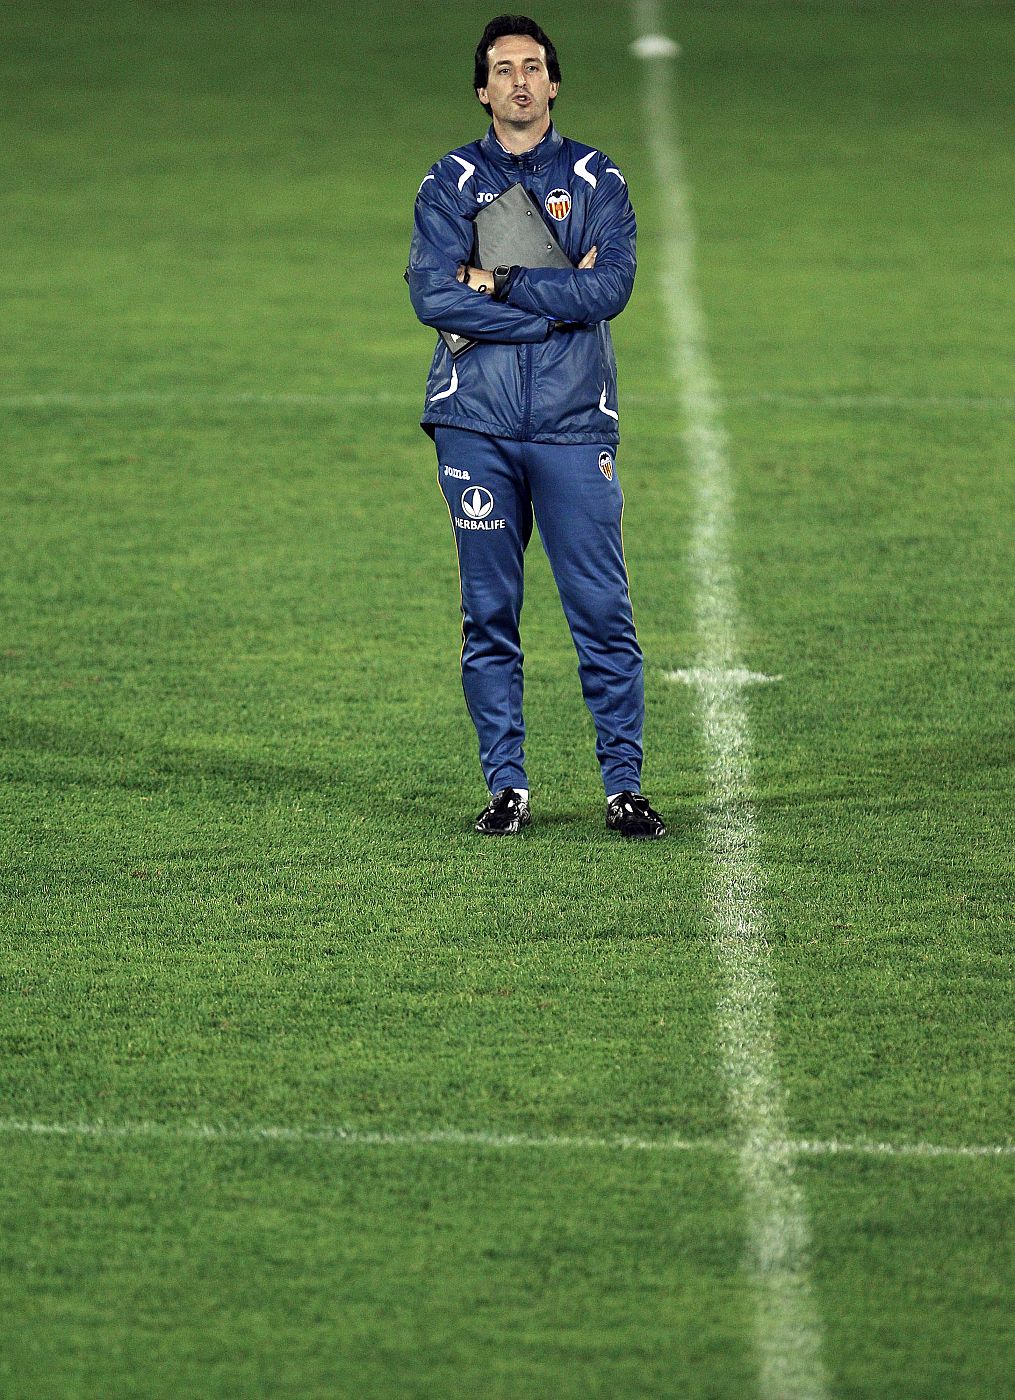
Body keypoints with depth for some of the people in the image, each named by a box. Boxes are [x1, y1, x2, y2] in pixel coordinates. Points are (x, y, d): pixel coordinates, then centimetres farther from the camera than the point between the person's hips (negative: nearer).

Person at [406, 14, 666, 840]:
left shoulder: (596, 180, 9)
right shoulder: (450, 184, 9)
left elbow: (612, 287, -7)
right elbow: (432, 297, -7)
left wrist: (501, 285, -8)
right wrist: (557, 300, -10)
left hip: (574, 427, 0)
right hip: (477, 428, 1)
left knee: (603, 611, -4)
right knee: (490, 615, 3)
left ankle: (625, 786, 1)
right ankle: (507, 787, 9)